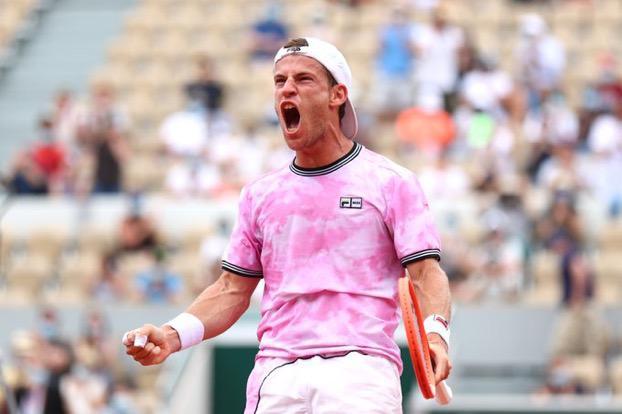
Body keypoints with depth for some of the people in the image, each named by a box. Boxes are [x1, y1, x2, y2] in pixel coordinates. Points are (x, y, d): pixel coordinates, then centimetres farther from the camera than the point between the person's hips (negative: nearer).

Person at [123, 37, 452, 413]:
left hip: (358, 370, -4)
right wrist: (173, 335, 4)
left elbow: (426, 273, 1)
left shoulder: (392, 182, 7)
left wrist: (435, 334, -19)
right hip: (276, 377, 4)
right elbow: (233, 289, 20)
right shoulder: (261, 194, 19)